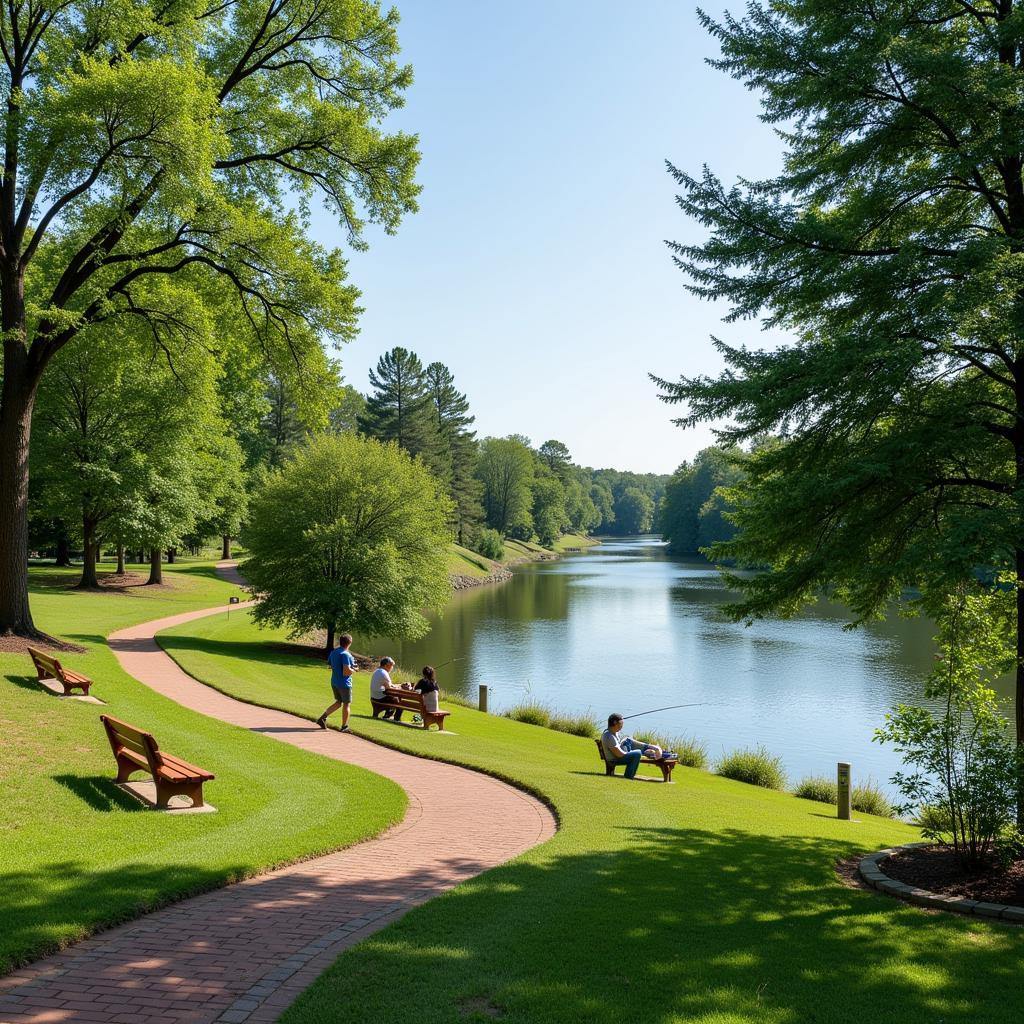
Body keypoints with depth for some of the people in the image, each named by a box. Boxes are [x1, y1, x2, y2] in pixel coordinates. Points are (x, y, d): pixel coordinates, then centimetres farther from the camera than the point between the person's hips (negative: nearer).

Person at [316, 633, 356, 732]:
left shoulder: (333, 652, 5)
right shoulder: (346, 655, -21)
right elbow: (346, 672, -28)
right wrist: (353, 670, -6)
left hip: (334, 682, 8)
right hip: (344, 683, -8)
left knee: (339, 702, 21)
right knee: (347, 704, 7)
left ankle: (322, 718, 13)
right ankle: (344, 727, 13)